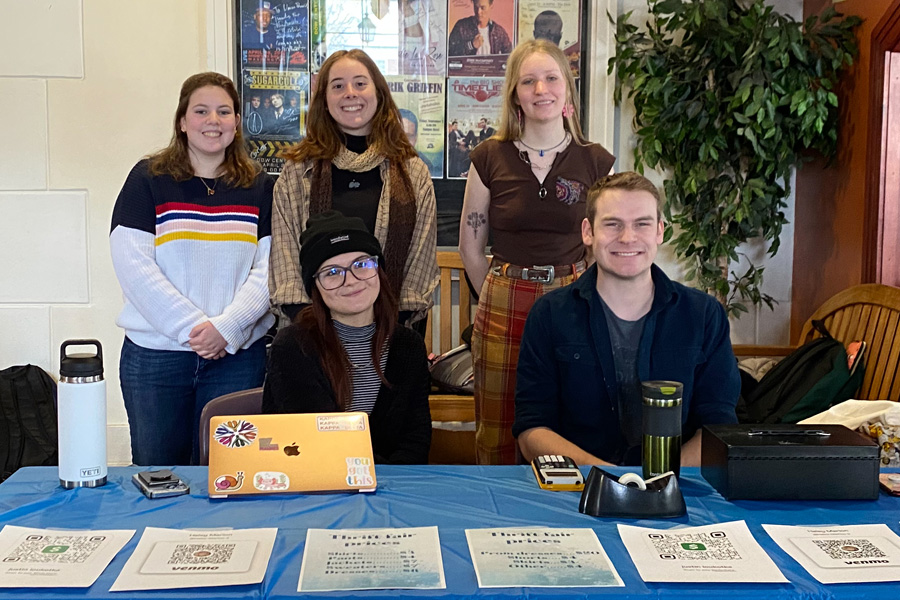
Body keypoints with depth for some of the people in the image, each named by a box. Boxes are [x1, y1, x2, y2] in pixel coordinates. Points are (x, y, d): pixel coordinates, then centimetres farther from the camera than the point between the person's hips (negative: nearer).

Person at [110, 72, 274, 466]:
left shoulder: (260, 188, 8)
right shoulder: (148, 179, 2)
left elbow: (268, 270, 0)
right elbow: (132, 265, -7)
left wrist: (227, 327, -14)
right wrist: (192, 327, -13)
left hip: (238, 356, 1)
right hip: (155, 355, -1)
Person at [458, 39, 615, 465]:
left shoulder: (596, 162, 3)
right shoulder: (489, 158, 1)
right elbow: (470, 246, 8)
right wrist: (503, 298, 9)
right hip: (503, 306, 0)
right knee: (498, 430, 6)